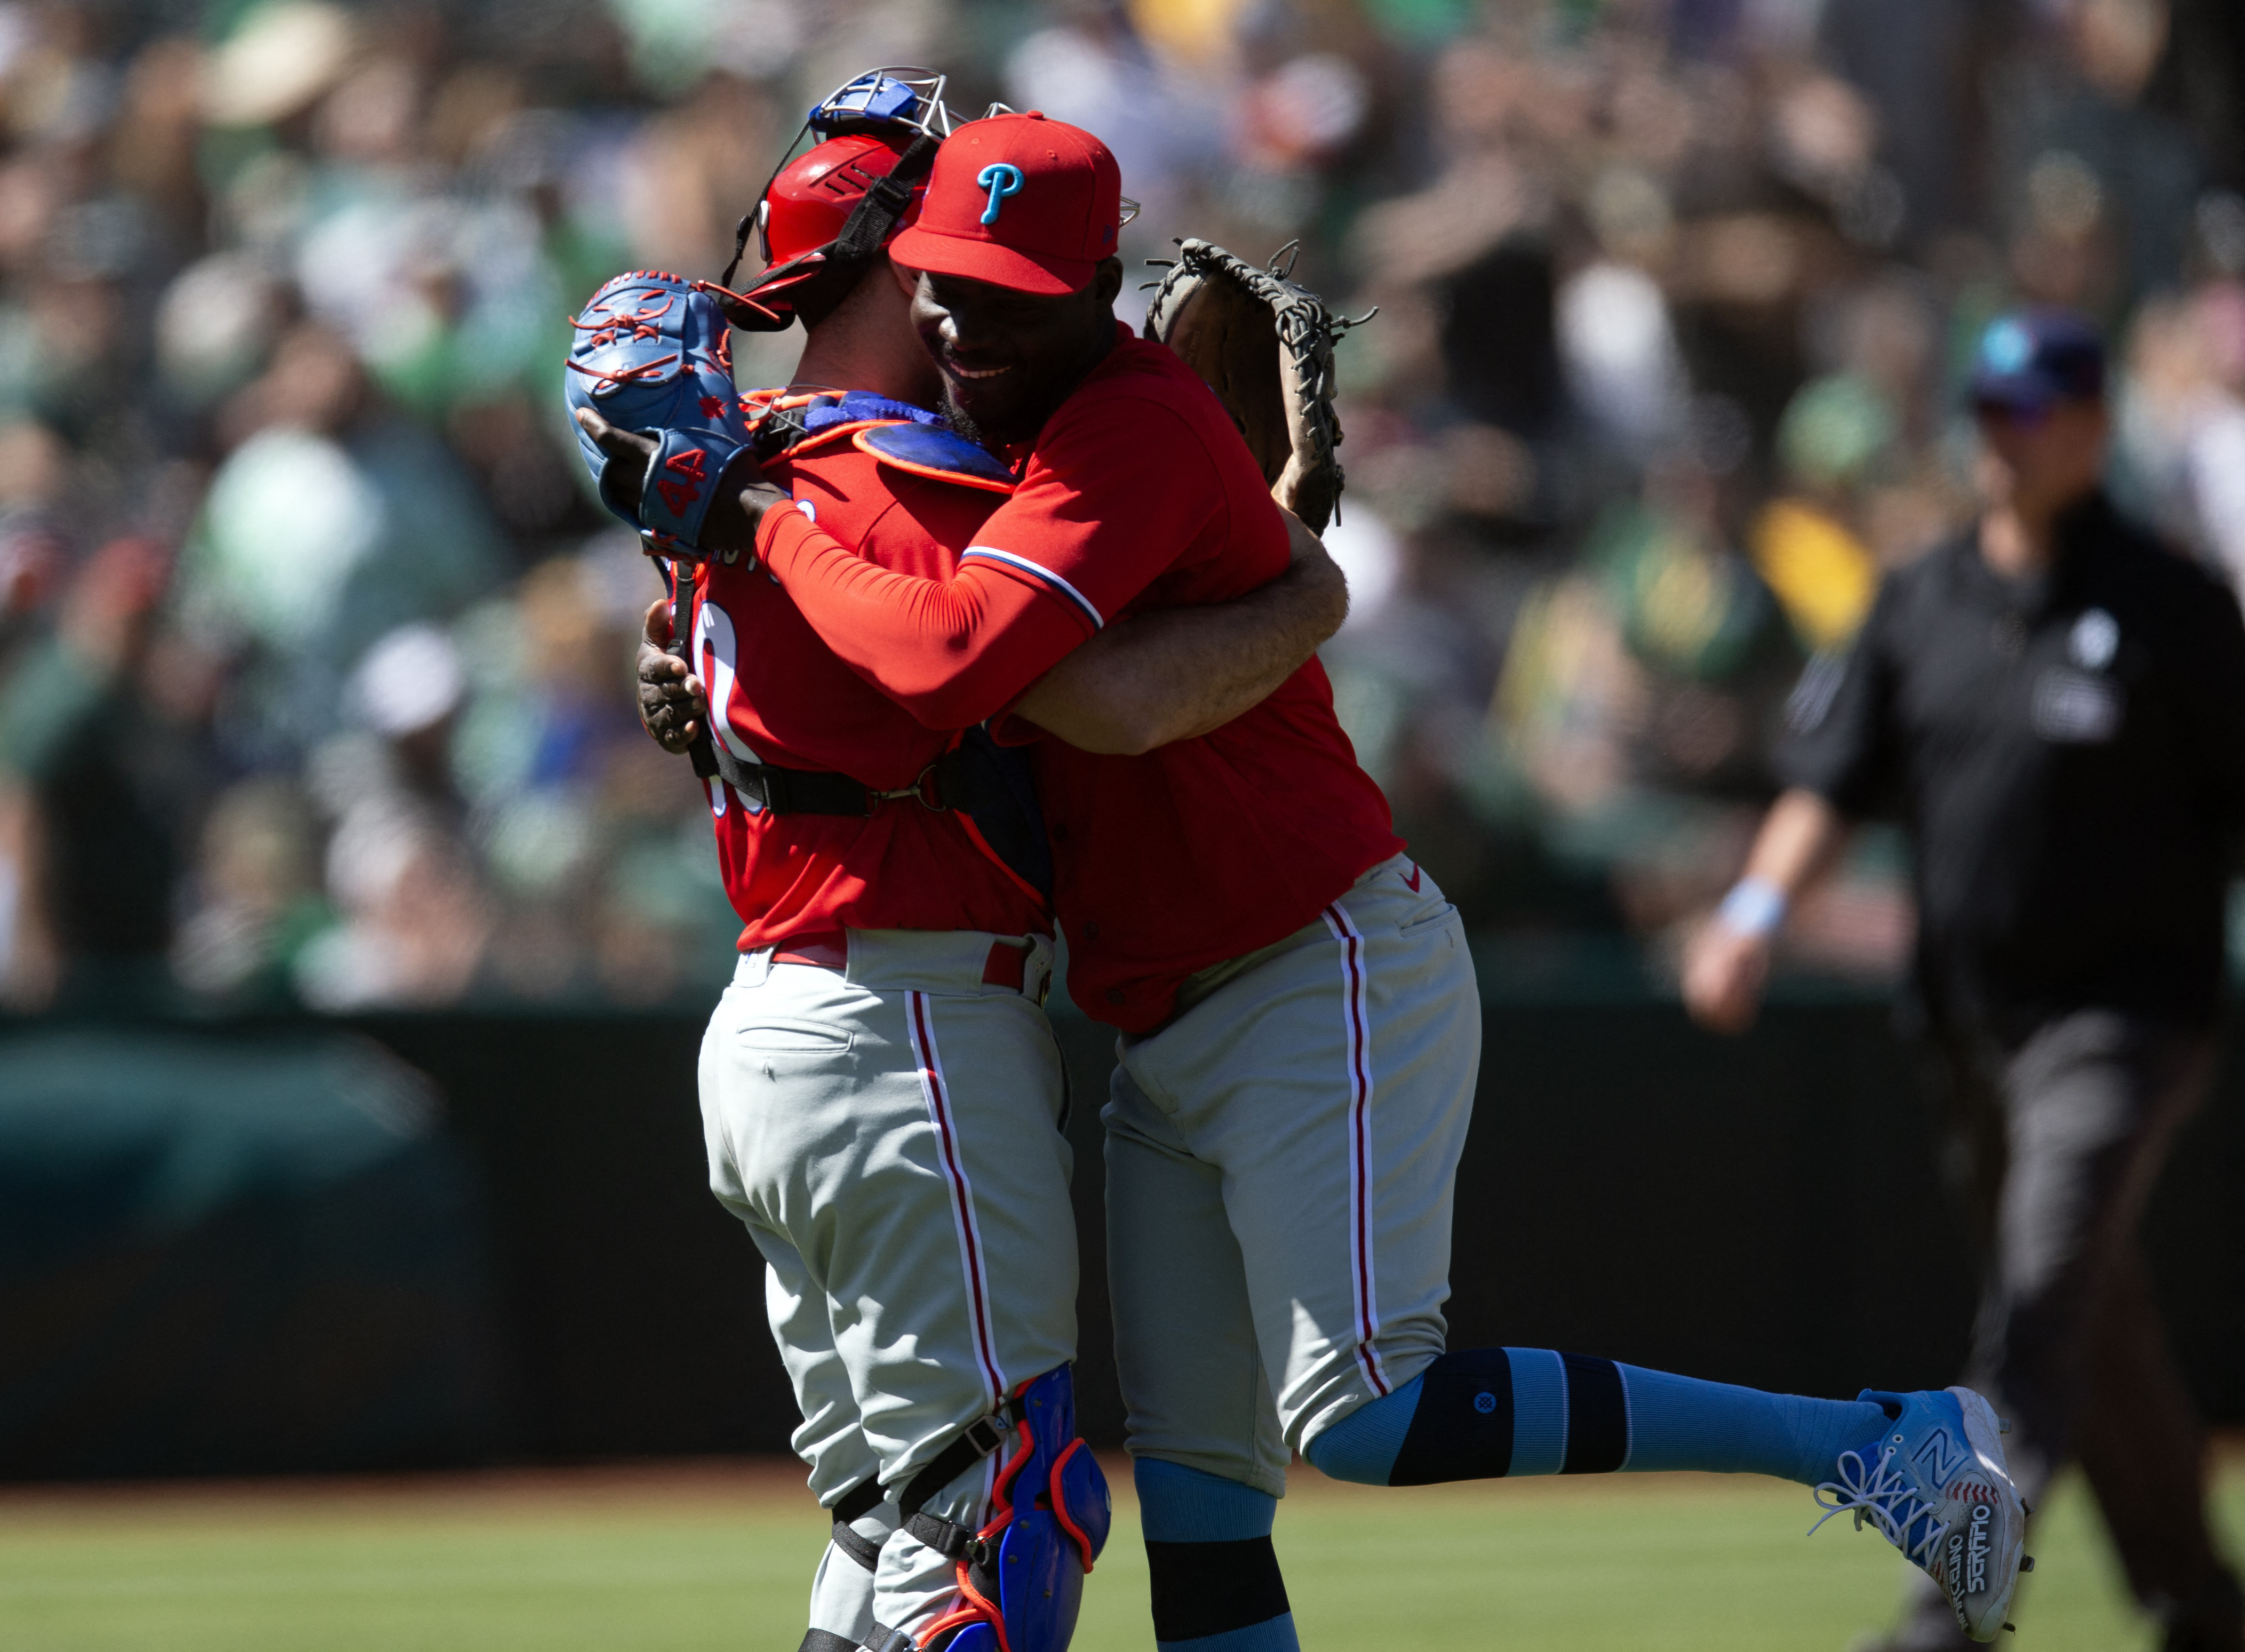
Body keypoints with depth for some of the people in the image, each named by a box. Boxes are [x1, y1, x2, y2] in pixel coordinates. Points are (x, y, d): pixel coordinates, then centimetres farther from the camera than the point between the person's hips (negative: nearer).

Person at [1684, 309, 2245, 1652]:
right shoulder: (1924, 601, 9)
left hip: (2127, 1015, -6)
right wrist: (1761, 907, -9)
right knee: (2097, 1329, 13)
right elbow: (1835, 782, 7)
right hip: (1973, 1020, 6)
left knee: (2047, 1295, -18)